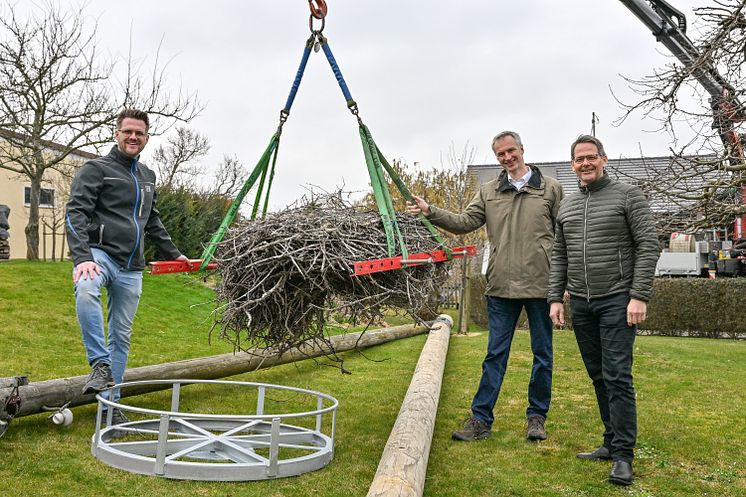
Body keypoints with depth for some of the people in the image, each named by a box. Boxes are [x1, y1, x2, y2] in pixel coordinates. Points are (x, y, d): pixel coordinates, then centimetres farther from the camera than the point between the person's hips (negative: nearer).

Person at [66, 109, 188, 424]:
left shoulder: (147, 177, 19)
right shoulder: (95, 169, -2)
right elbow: (76, 214, -13)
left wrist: (173, 253, 27)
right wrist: (82, 258, -27)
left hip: (131, 268, 6)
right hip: (100, 253, -6)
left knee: (121, 336, 7)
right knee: (86, 289, -39)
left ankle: (111, 402, 16)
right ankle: (101, 364, -28)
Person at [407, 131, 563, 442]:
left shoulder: (550, 188, 4)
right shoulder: (489, 192, 10)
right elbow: (466, 222, 2)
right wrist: (431, 212, -13)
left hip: (542, 285, -1)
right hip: (501, 287, 1)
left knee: (542, 354, 9)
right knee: (495, 355, 5)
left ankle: (537, 417, 23)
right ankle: (481, 419, 9)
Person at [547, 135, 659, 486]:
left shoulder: (628, 195, -2)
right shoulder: (566, 206, 13)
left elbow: (648, 246, -7)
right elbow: (559, 256, 15)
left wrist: (639, 297, -14)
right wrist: (555, 298, 6)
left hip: (616, 300, -5)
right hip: (581, 305, 5)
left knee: (617, 376, -8)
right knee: (599, 376, 10)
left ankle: (623, 456, -2)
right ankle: (612, 442, 20)